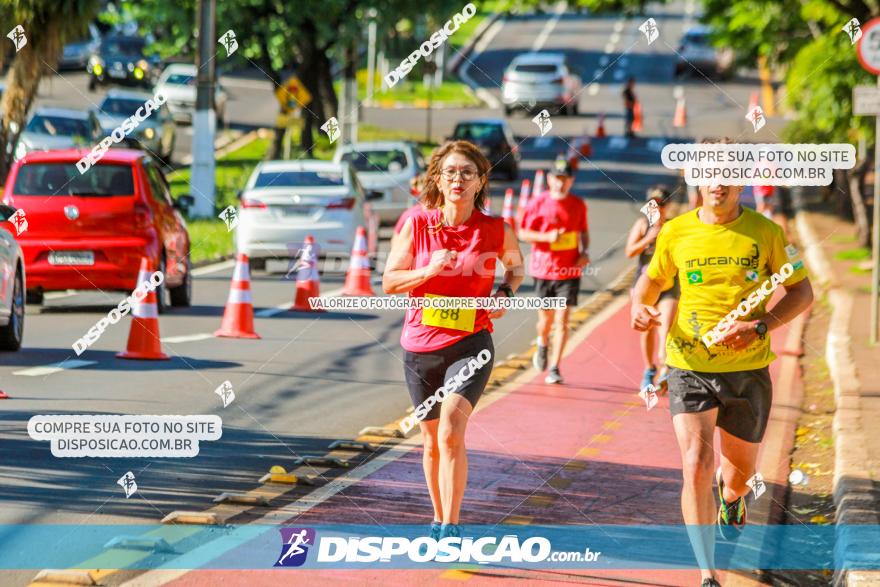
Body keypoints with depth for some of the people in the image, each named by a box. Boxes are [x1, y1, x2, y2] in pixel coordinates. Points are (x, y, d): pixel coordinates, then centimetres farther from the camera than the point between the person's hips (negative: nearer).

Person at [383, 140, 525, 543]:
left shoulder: (496, 232, -4)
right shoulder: (417, 224, -4)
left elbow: (516, 265, 18)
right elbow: (389, 282, 0)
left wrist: (505, 293, -2)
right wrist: (428, 271, -17)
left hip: (470, 344, -2)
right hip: (420, 346, 2)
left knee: (451, 430, -21)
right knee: (432, 441, 14)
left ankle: (450, 530, -20)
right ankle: (438, 521, 34)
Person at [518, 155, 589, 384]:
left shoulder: (578, 205, 4)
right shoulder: (538, 204, -3)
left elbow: (584, 232, 18)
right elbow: (523, 233, 0)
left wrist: (584, 252, 0)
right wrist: (547, 237, -15)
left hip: (569, 271, 0)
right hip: (543, 269, 0)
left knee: (562, 320, -9)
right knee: (546, 318, 10)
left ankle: (554, 369, -6)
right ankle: (542, 345, 45)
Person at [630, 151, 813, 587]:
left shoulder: (766, 233, -5)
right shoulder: (675, 233, -2)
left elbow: (801, 292, 2)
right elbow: (653, 279, 15)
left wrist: (760, 327, -15)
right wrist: (639, 304, -8)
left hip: (748, 370, 1)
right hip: (690, 366, -1)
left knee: (741, 471, 17)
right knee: (696, 468, -17)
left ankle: (730, 496, 56)